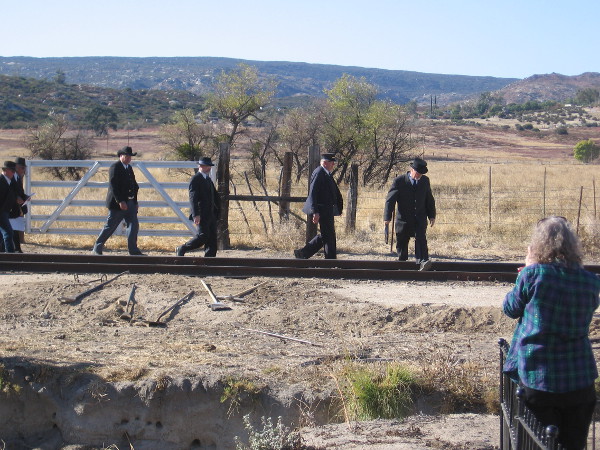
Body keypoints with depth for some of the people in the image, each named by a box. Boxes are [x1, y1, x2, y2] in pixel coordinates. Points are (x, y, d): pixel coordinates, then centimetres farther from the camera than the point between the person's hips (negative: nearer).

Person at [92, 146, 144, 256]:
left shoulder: (129, 168, 16)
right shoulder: (115, 167, -11)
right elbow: (113, 186, -19)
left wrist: (135, 201, 13)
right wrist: (120, 201, -25)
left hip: (130, 202, 8)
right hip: (118, 203, -8)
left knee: (134, 225, -1)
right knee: (110, 227, 1)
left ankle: (133, 250, 3)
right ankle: (97, 249, 13)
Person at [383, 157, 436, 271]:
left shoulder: (425, 180, 6)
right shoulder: (399, 181, -7)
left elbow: (429, 199, 16)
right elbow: (390, 200, -9)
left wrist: (432, 215, 14)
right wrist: (387, 217, -17)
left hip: (420, 218, 1)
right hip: (404, 219, -1)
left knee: (421, 238, -19)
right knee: (402, 243, 7)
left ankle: (422, 262, -30)